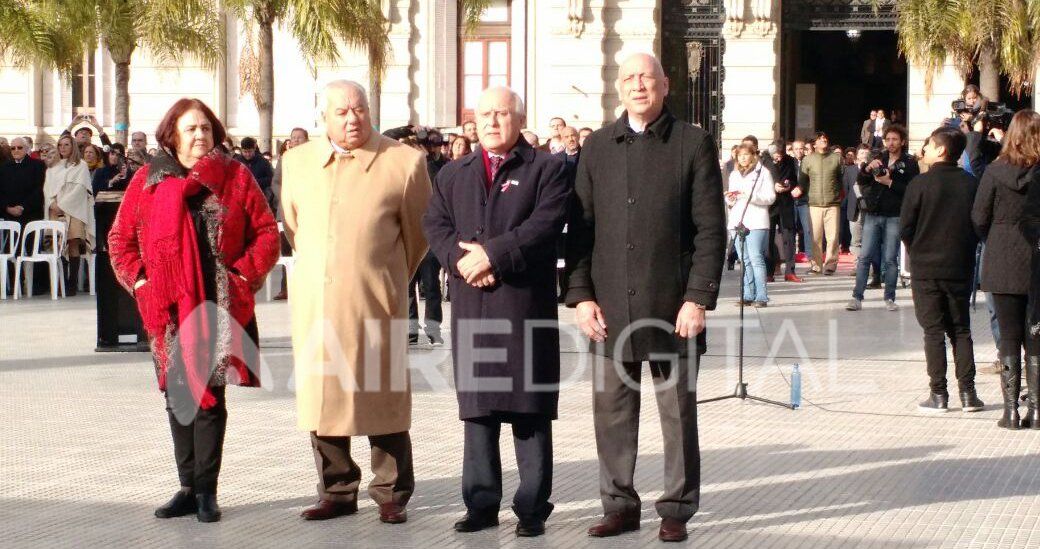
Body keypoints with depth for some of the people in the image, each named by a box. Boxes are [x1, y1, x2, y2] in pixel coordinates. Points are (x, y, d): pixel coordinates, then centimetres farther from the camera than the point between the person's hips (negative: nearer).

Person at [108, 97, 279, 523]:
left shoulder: (235, 176, 3)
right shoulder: (148, 180, 6)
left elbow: (266, 232, 4)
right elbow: (121, 238, 12)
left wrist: (245, 276, -5)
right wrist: (140, 281, 1)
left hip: (220, 308, -2)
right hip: (169, 309, 2)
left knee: (210, 396, -3)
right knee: (177, 397, 6)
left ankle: (205, 491, 2)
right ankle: (188, 487, 15)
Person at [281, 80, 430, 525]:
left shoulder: (403, 162, -3)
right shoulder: (296, 162, 9)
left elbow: (419, 231, 7)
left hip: (375, 305, -4)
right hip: (313, 305, 4)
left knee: (382, 400, 1)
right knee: (321, 400, 8)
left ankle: (391, 495, 12)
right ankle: (337, 492, 20)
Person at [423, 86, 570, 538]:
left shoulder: (546, 169, 4)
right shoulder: (453, 175, 19)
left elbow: (545, 223, -10)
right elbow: (435, 224, 8)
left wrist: (491, 253, -16)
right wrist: (461, 259, -11)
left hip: (526, 302, -4)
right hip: (470, 306, 4)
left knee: (530, 410, -1)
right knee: (477, 407, 7)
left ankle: (532, 508, 5)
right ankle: (481, 504, 15)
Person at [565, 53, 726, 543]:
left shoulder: (694, 144, 1)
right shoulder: (598, 147, 10)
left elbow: (710, 229, -3)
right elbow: (581, 227, 9)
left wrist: (698, 298, -10)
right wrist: (580, 295, 0)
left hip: (672, 305, -3)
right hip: (610, 307, 3)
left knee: (678, 412, 5)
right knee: (612, 411, 7)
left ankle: (677, 509, 15)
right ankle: (619, 505, 19)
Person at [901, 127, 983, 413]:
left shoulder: (920, 183, -10)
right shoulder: (972, 184, -2)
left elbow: (905, 228, -7)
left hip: (927, 268, -3)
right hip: (961, 268, 3)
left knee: (933, 330, 3)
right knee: (961, 330, 11)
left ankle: (938, 394, 1)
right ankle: (967, 393, 7)